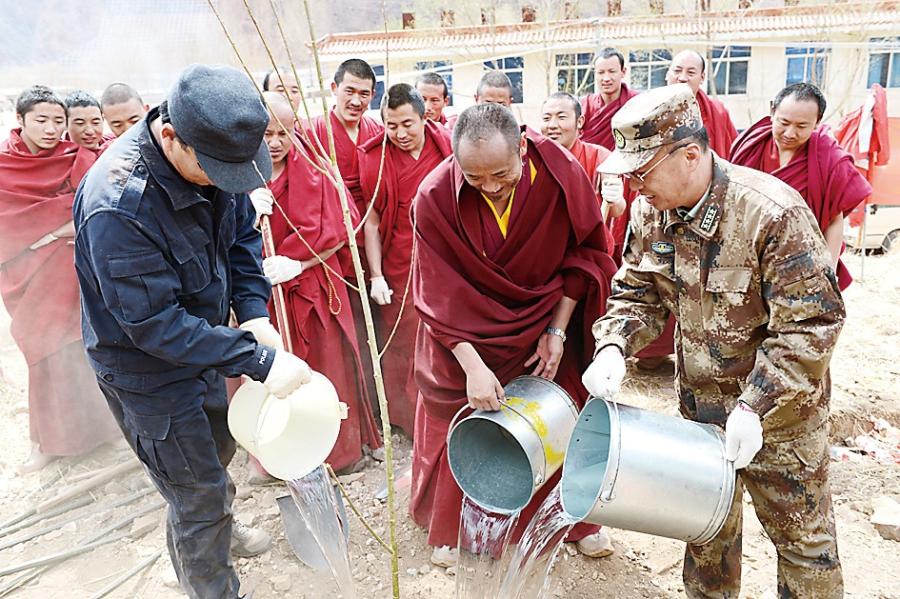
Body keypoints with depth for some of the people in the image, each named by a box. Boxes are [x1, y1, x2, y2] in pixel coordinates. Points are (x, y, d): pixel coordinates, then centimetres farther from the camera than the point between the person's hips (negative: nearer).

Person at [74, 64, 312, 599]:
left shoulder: (213, 152, -14)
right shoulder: (118, 206, -36)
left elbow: (242, 230, -1)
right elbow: (154, 324, -32)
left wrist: (253, 310, -14)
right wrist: (259, 361, -32)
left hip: (199, 339, 8)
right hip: (149, 370, -7)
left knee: (218, 447, 29)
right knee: (201, 492, 7)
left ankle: (213, 531, 58)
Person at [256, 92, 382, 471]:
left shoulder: (312, 169, -4)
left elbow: (338, 232, -5)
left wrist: (298, 263, -17)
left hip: (312, 287, 0)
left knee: (328, 367, 8)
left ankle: (341, 449, 29)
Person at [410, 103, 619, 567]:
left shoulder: (562, 173, -22)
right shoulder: (435, 197, -26)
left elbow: (584, 255, -8)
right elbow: (439, 295, -21)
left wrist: (558, 330, -12)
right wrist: (473, 365, -27)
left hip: (547, 319, 1)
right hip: (466, 333, -1)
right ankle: (449, 528, 35)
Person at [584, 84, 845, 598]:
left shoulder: (773, 213, -27)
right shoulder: (651, 211, -7)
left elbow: (811, 324, -23)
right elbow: (637, 291, 2)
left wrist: (755, 406, -29)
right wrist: (613, 347, -17)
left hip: (779, 412, -5)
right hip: (700, 403, 6)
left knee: (802, 535, 12)